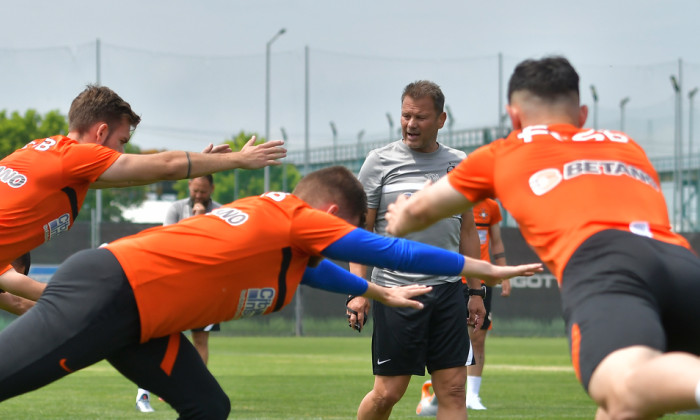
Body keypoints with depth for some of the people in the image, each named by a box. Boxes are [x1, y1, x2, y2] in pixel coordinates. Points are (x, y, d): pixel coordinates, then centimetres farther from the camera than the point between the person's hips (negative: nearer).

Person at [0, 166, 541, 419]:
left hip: (133, 307, 10)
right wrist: (486, 269, 9)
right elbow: (395, 253, -1)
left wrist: (379, 293, 53)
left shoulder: (271, 216, 21)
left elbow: (309, 269, 44)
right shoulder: (297, 217, -4)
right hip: (106, 290, -10)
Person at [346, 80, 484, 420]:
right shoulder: (380, 162, 1)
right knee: (388, 392, -3)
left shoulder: (458, 164, 11)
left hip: (447, 289, 3)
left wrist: (475, 290, 14)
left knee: (453, 389, -1)